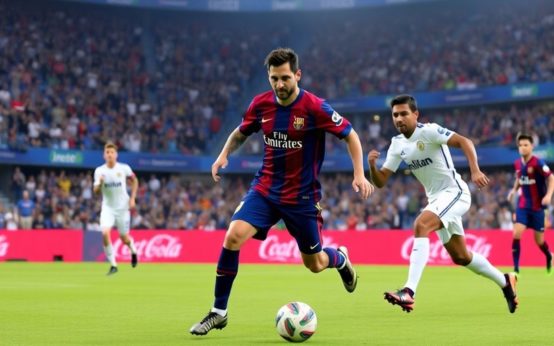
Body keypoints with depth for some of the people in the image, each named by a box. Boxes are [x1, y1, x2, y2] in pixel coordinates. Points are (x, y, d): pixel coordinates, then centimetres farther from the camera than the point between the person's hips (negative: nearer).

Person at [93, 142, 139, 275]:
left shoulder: (124, 168, -7)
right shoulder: (99, 171, -5)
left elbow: (134, 181, 9)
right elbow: (96, 191, -7)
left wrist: (132, 198, 0)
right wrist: (99, 183, -28)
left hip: (122, 207, 0)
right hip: (107, 207, 0)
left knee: (124, 238, 7)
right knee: (105, 233, -21)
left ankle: (133, 251, 44)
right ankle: (113, 265, -9)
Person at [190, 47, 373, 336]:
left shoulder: (314, 107, -16)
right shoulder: (261, 104, -4)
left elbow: (350, 135, -6)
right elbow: (241, 132, 16)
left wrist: (359, 175, -15)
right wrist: (224, 154, -1)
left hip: (302, 195, -3)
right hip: (264, 188, 3)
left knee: (314, 264, 8)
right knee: (233, 237, -20)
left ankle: (340, 258, 48)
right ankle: (219, 311, -7)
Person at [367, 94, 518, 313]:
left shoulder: (429, 131, -14)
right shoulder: (397, 145, 5)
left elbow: (464, 142, -23)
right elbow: (380, 181, 5)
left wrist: (475, 171, -36)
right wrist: (372, 165, -16)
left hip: (454, 192, -8)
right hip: (436, 199, 8)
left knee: (420, 225, -31)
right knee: (460, 257, 14)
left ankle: (409, 292, -38)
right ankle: (505, 281, 37)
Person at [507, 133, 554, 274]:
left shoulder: (538, 163, -16)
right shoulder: (517, 163, 1)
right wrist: (514, 190, 5)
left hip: (537, 206, -4)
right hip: (523, 205, 4)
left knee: (539, 240, 6)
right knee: (517, 233, -16)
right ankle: (516, 267, -11)